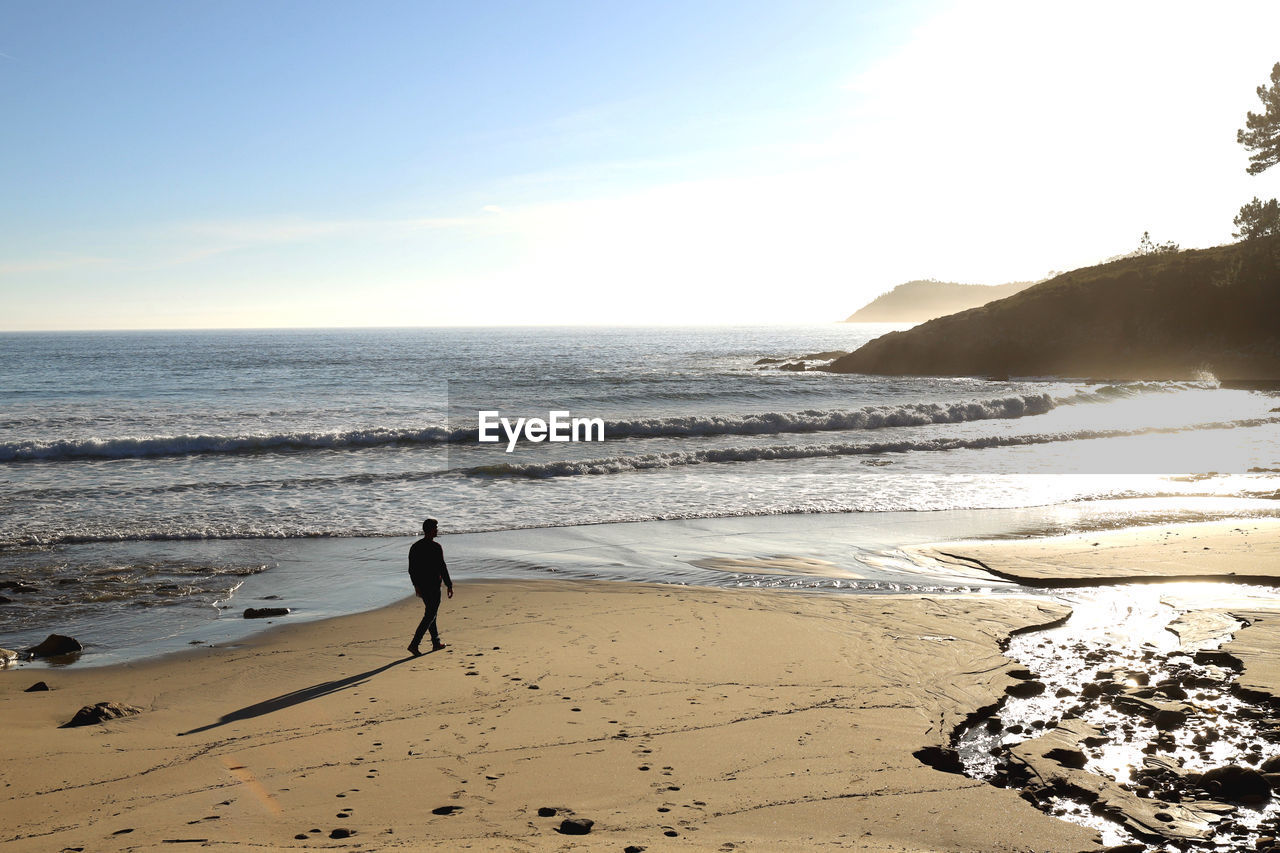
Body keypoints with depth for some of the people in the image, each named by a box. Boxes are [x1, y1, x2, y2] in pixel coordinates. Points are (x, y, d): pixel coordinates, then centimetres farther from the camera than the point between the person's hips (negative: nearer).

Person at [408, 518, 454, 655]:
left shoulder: (415, 546, 6)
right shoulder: (436, 547, -16)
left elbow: (411, 569, 10)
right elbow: (442, 568, -15)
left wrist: (416, 585, 18)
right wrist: (449, 585, -7)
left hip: (421, 586, 8)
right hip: (433, 587, -8)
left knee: (431, 613, 19)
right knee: (429, 616, -3)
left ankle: (436, 643, 26)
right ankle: (414, 644, -11)